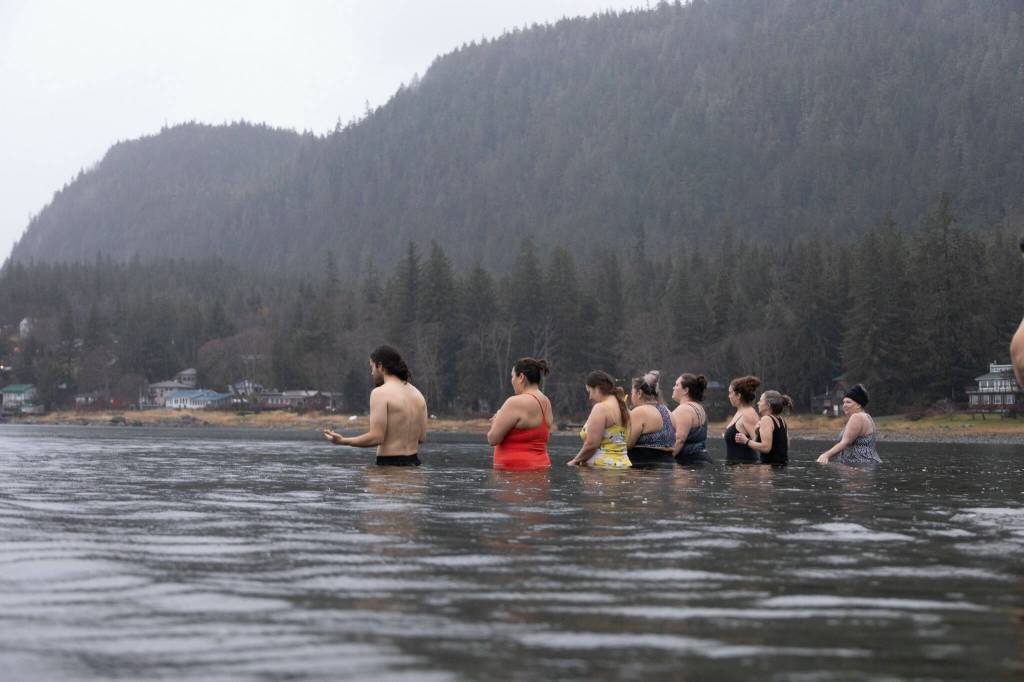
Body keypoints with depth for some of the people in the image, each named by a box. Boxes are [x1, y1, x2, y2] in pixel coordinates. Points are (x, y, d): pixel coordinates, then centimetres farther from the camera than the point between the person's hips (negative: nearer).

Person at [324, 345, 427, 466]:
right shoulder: (417, 394, 10)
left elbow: (376, 438, -17)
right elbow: (422, 437, 12)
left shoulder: (380, 393, -11)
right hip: (413, 464, 7)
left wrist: (342, 441, -6)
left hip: (389, 465, -7)